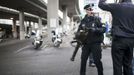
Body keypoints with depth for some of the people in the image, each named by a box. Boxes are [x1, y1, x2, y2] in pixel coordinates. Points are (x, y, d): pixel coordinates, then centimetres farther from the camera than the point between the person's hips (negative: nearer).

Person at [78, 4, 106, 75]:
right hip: (86, 44, 3)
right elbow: (79, 30, 14)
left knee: (97, 61, 0)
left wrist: (96, 29, -23)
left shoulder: (97, 19, -1)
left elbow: (103, 29, -8)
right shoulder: (83, 21, 9)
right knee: (83, 60, 4)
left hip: (95, 43, -3)